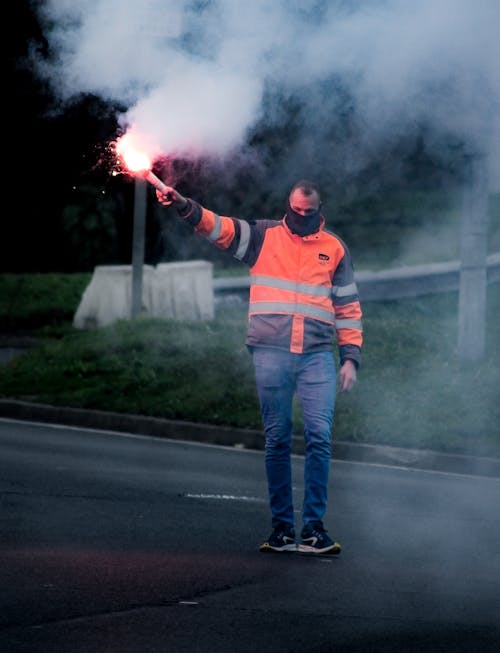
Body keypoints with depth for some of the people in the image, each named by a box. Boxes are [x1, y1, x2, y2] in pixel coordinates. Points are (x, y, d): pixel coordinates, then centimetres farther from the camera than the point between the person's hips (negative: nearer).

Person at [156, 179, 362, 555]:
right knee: (277, 441, 2)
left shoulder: (334, 249, 13)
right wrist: (185, 207, -19)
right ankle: (282, 527, 8)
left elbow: (348, 307, 14)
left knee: (320, 436, -10)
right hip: (271, 354, 0)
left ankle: (314, 528, -5)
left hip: (317, 355, 0)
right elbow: (219, 227, -1)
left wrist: (351, 358, 7)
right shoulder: (264, 236, 11)